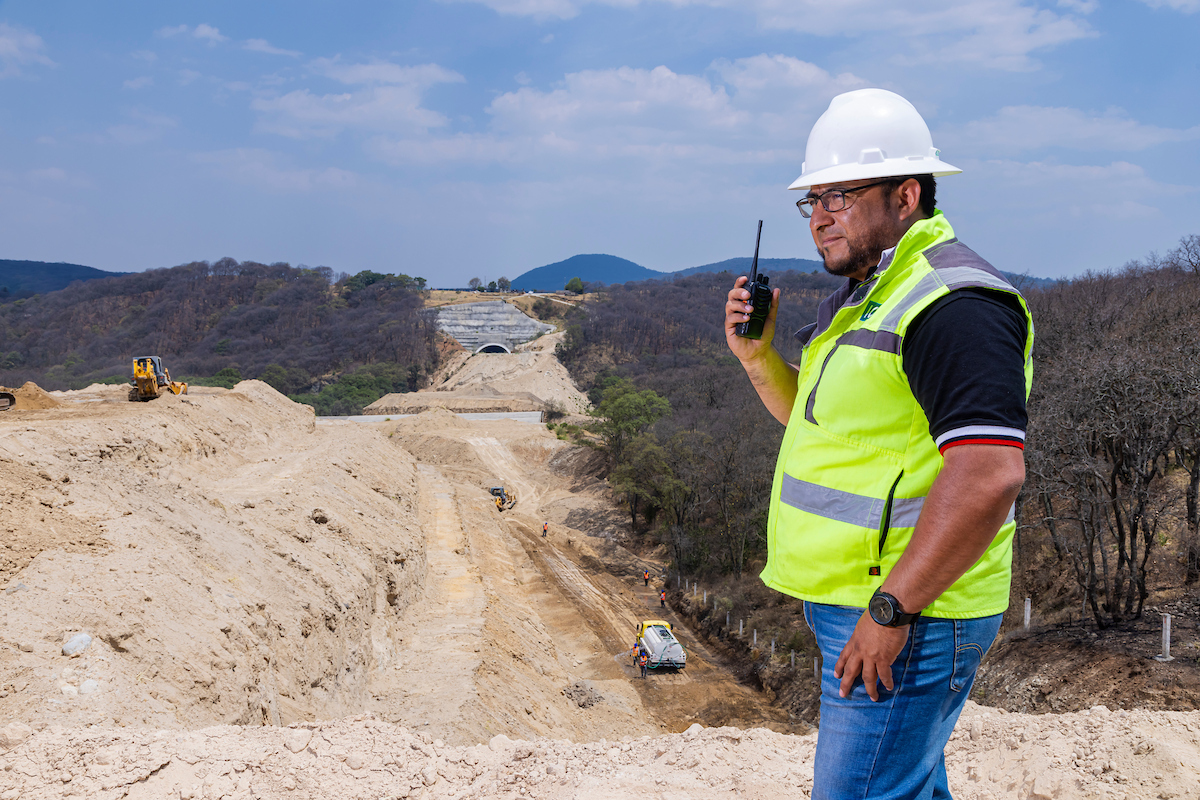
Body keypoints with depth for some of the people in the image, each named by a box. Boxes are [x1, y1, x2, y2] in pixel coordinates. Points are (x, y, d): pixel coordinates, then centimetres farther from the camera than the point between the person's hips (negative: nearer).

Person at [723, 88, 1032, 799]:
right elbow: (818, 418, 24)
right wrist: (758, 353, 5)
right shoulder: (869, 295, 15)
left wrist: (891, 608, -26)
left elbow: (990, 473, -28)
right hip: (858, 603, 10)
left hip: (909, 615, -10)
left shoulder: (953, 302, -19)